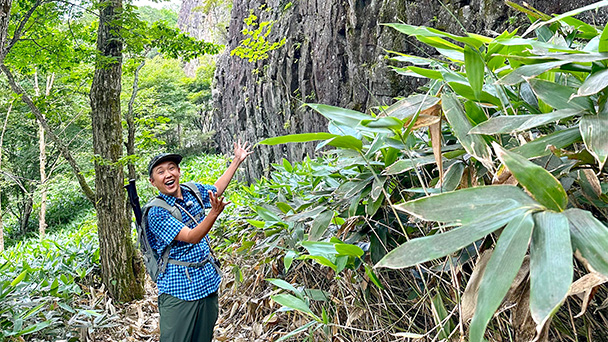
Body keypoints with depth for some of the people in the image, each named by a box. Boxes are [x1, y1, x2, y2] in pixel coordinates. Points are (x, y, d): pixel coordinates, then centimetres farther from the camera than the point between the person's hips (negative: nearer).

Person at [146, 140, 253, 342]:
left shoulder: (193, 191, 2)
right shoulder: (156, 213, -17)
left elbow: (216, 189, 23)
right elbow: (191, 237, -25)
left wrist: (237, 160, 25)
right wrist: (214, 213, -41)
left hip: (208, 284, 6)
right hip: (179, 290, -6)